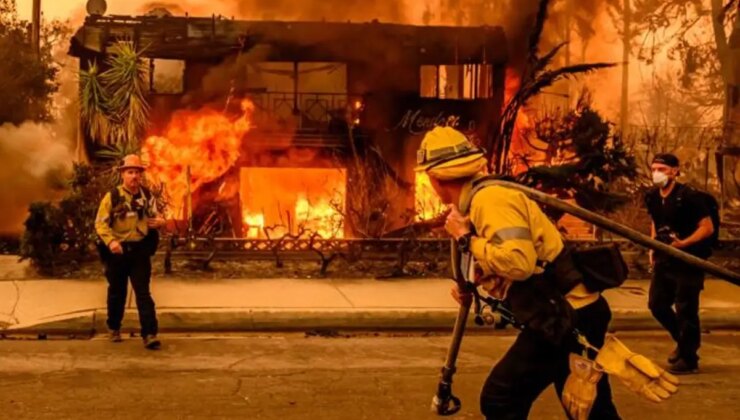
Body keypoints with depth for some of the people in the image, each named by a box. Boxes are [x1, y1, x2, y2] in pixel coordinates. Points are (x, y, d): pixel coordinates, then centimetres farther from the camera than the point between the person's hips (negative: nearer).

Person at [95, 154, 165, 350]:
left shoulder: (146, 196, 4)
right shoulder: (112, 196, -6)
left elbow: (155, 216, 19)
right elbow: (100, 223, -9)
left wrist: (160, 222, -6)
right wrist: (110, 241, -26)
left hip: (140, 250, 1)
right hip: (118, 251, -1)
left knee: (143, 292, -5)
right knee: (117, 292, 14)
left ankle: (149, 334, -8)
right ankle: (114, 328, 34)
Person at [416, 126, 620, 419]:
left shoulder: (490, 199, -19)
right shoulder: (483, 198, 11)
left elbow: (518, 262, -32)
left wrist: (466, 238, -19)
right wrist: (472, 282, 6)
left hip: (566, 318, -10)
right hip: (578, 312, 10)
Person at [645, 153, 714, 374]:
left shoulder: (688, 196, -16)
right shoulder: (652, 197, 4)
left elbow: (708, 227, -15)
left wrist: (684, 243, -27)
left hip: (688, 261, -7)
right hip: (664, 260, 7)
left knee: (685, 310, -2)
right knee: (656, 304, 10)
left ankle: (688, 359, 11)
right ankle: (683, 341, 33)